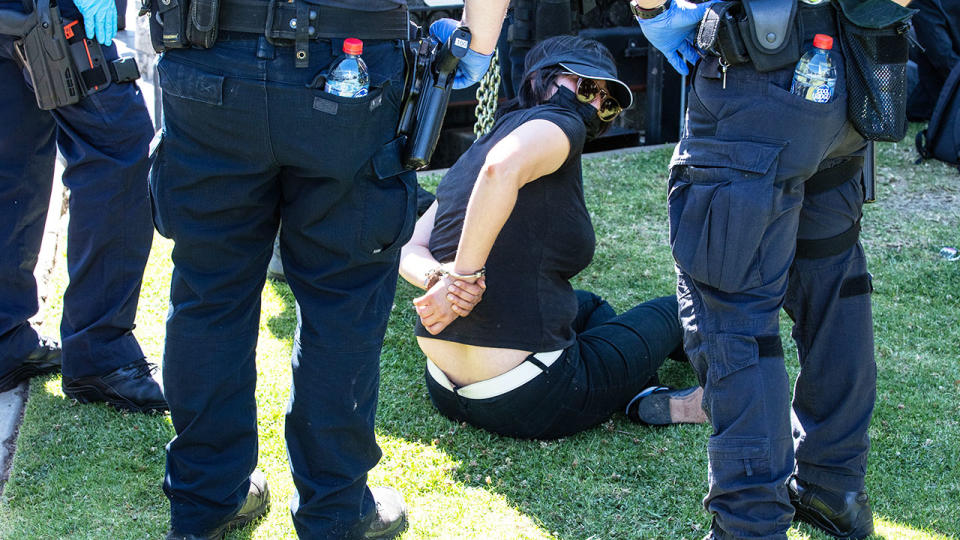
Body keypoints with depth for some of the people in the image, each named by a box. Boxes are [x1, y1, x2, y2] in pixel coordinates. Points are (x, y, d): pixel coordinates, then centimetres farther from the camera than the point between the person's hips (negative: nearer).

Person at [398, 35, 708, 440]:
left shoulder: (478, 146, 14)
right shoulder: (560, 124, -9)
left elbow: (409, 251, 3)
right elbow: (503, 168, -33)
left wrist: (438, 278, -17)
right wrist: (462, 276, -28)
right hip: (531, 403, -8)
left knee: (588, 305, 36)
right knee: (672, 312, 19)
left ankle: (645, 399, 22)